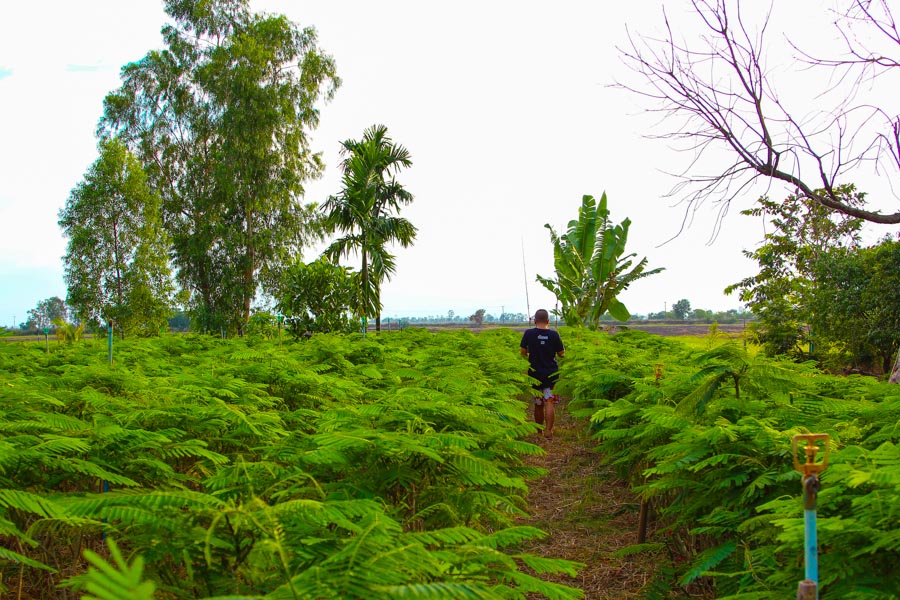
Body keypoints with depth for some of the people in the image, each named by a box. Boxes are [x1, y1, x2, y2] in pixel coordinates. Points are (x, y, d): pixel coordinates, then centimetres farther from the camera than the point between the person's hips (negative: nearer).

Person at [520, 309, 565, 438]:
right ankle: (548, 430, -16)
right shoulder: (553, 334, -9)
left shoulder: (528, 334, -7)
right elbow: (561, 353, -1)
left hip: (535, 374, 2)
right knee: (550, 402, -4)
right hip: (551, 374, -2)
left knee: (538, 404, 14)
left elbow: (523, 352, 0)